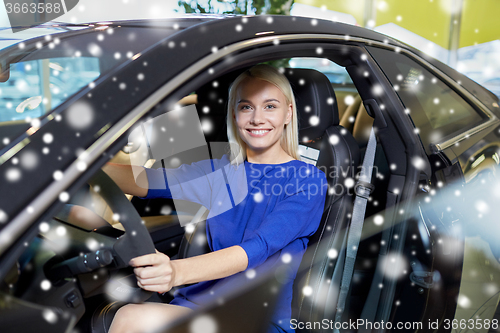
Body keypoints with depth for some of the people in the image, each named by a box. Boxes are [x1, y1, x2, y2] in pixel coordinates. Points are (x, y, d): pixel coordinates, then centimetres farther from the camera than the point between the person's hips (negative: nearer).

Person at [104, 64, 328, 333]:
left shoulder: (309, 181, -6)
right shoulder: (221, 171, 8)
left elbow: (259, 248, -21)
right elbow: (146, 181, -3)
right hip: (202, 299, 4)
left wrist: (177, 271, -36)